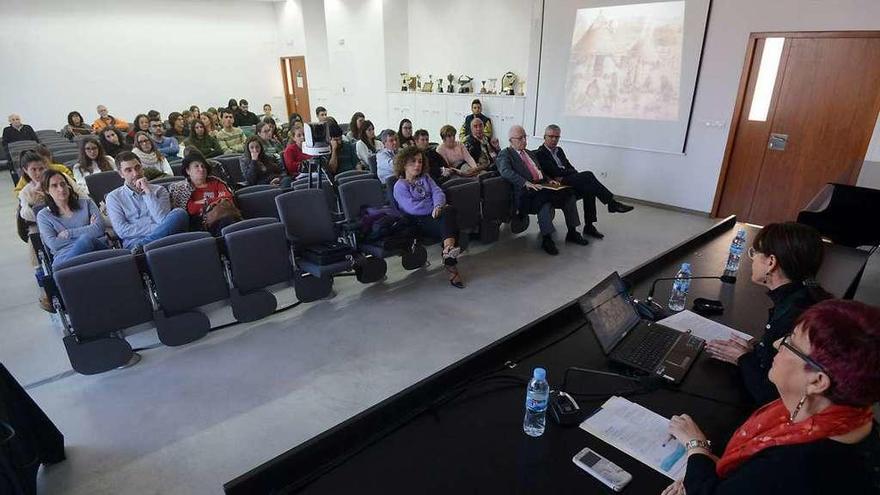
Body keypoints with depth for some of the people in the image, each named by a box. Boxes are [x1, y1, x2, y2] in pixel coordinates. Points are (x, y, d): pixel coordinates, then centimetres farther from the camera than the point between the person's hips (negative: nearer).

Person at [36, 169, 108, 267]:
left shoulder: (86, 202, 20)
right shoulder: (43, 215, 19)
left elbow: (99, 228, 4)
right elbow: (53, 244, 2)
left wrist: (68, 233, 1)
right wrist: (87, 231, 0)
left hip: (97, 248, 2)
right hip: (64, 255, -2)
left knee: (86, 239, -36)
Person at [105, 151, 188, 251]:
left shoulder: (159, 190, 17)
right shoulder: (113, 197, 15)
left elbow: (163, 221, -1)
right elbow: (122, 231, 1)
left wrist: (148, 191, -1)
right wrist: (157, 228, -8)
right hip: (133, 241, -4)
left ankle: (141, 245, -26)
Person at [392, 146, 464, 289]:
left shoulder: (425, 178, 26)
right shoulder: (400, 186, 7)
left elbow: (438, 192, 7)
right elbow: (412, 207, -8)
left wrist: (438, 206, -15)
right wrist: (435, 207, -5)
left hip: (435, 215, 5)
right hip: (418, 221, -5)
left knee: (449, 210, -32)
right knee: (452, 228, -30)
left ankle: (448, 250, -47)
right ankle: (451, 266, -34)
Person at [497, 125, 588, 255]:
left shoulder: (529, 153, 29)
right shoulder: (505, 154, 3)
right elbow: (505, 171, -16)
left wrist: (549, 180, 10)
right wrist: (527, 183, -27)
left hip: (541, 186, 8)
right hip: (526, 191, -8)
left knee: (569, 194, -13)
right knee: (545, 201, -36)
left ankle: (572, 232, -3)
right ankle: (546, 239, -25)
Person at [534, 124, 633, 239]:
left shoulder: (559, 150, 25)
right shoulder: (539, 154, -2)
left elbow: (569, 167, 19)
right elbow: (554, 172, -12)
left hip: (568, 182, 7)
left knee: (589, 189, -22)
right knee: (587, 175, -25)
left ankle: (589, 226, -16)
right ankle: (612, 203, -19)